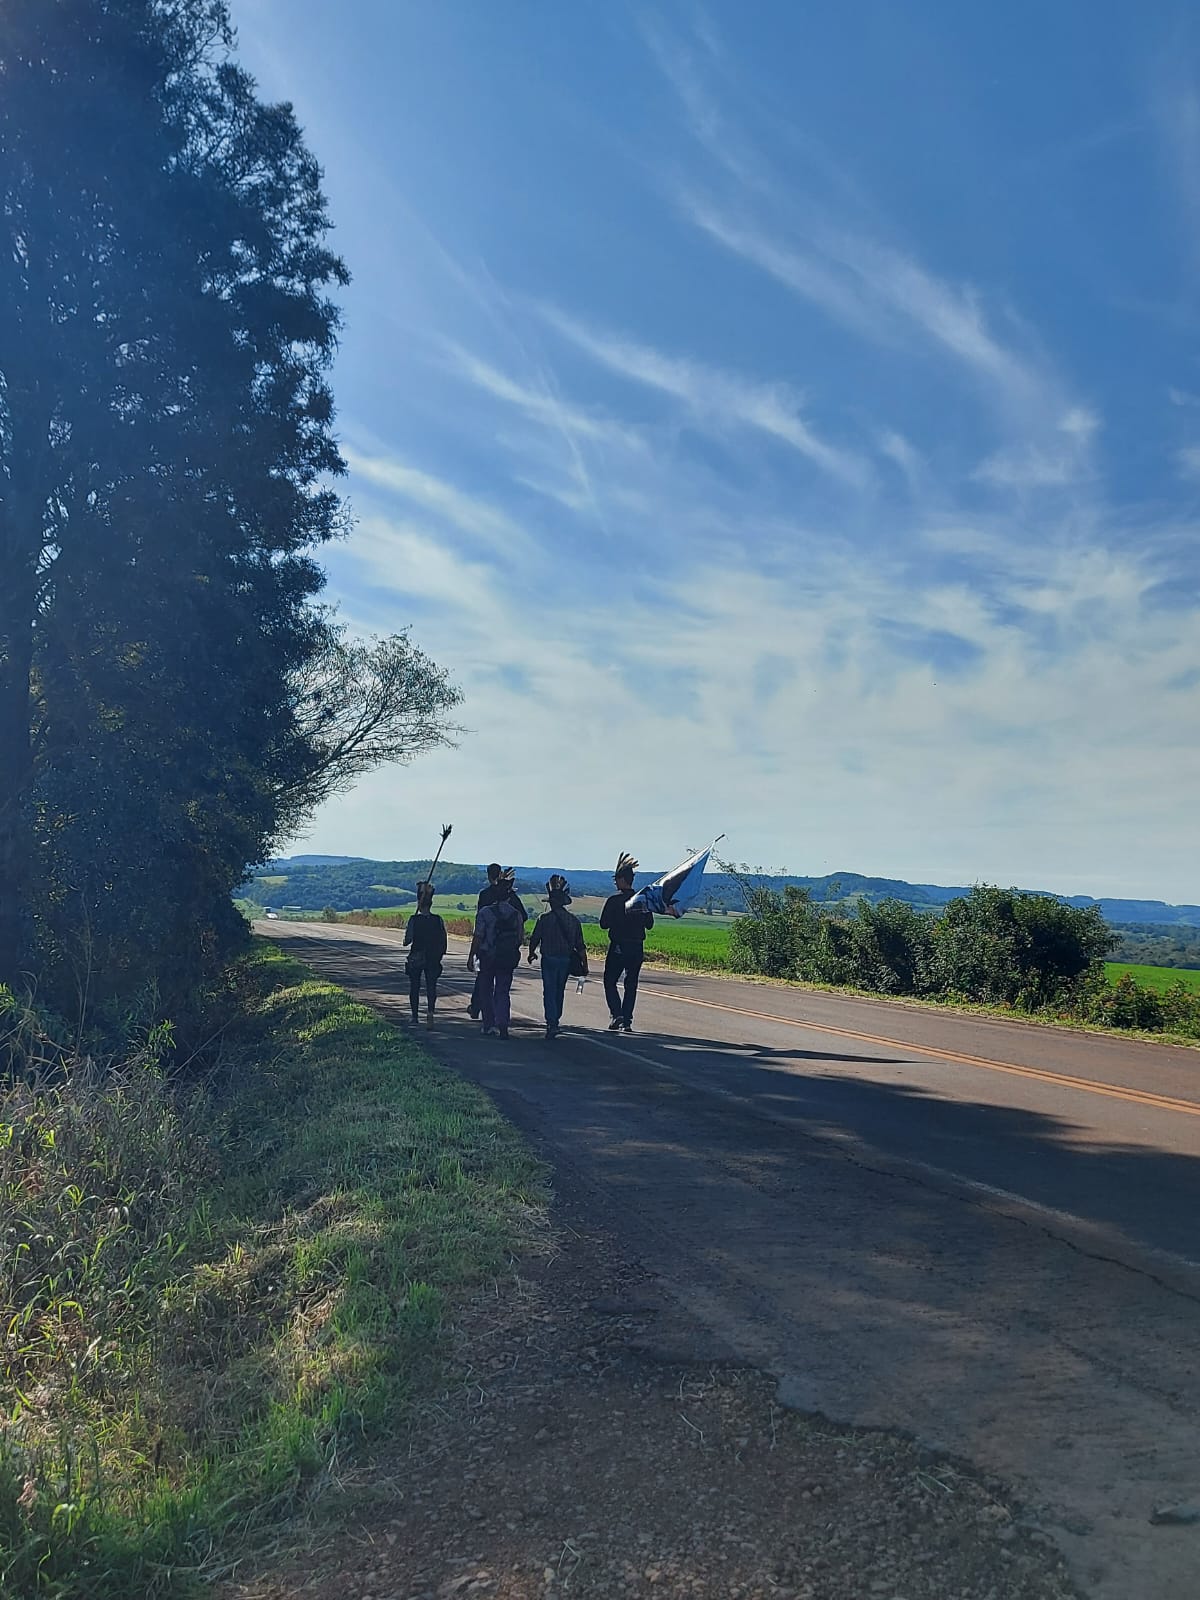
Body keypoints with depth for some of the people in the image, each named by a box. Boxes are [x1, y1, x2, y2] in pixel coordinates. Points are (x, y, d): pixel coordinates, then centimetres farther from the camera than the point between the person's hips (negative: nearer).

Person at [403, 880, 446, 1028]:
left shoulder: (414, 920, -10)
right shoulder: (438, 920, -3)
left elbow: (407, 941, -12)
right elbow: (443, 942, 0)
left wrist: (407, 929, 7)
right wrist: (438, 957, 12)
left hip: (415, 959, -1)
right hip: (433, 960, 1)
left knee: (414, 987, 14)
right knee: (431, 986, 4)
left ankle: (415, 1017, 22)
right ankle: (430, 1011, -21)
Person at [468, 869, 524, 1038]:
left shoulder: (485, 912, -9)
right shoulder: (516, 913, 0)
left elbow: (478, 937, -10)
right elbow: (521, 938, 6)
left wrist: (471, 957, -2)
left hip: (487, 957, -2)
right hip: (508, 959, 2)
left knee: (486, 990, 14)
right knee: (502, 992, 7)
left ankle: (489, 1025, 17)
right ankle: (502, 1024, -11)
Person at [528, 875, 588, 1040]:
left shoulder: (544, 918, -10)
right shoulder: (573, 920, 1)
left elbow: (534, 939, -3)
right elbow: (580, 945, 1)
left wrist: (532, 953, 16)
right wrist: (584, 965, 7)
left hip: (549, 960, -4)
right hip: (566, 960, 4)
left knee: (549, 992, -2)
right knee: (559, 991, 18)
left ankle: (552, 1023, -16)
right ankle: (555, 1020, 30)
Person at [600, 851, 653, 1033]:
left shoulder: (613, 900, -11)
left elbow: (603, 923, -8)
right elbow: (649, 924, 7)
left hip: (618, 947, -4)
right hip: (637, 948, 4)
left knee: (610, 981, 9)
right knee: (631, 984, 12)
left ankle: (617, 1014, -8)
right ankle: (627, 1021, 10)